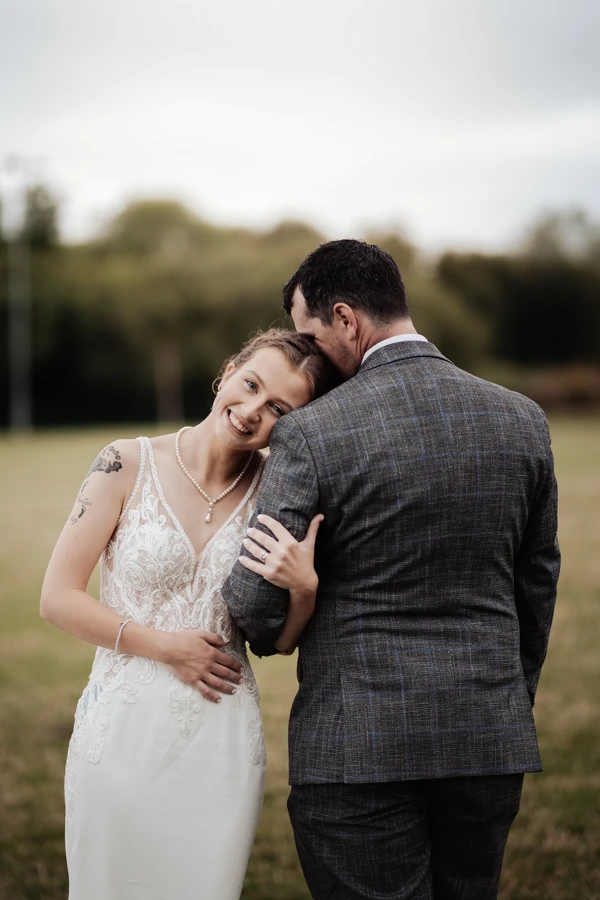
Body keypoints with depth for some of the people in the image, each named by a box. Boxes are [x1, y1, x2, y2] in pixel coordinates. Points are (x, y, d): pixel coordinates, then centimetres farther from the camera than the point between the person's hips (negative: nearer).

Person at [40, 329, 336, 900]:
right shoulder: (128, 465, -7)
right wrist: (164, 645, -11)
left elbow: (279, 640, 5)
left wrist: (304, 589, -16)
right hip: (124, 733, -2)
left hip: (222, 743, 2)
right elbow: (57, 598, -6)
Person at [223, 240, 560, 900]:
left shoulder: (311, 435, -13)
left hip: (359, 747, -5)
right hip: (490, 741, 5)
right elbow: (537, 583, 12)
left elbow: (255, 604, -12)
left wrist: (271, 636, 12)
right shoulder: (522, 420, 2)